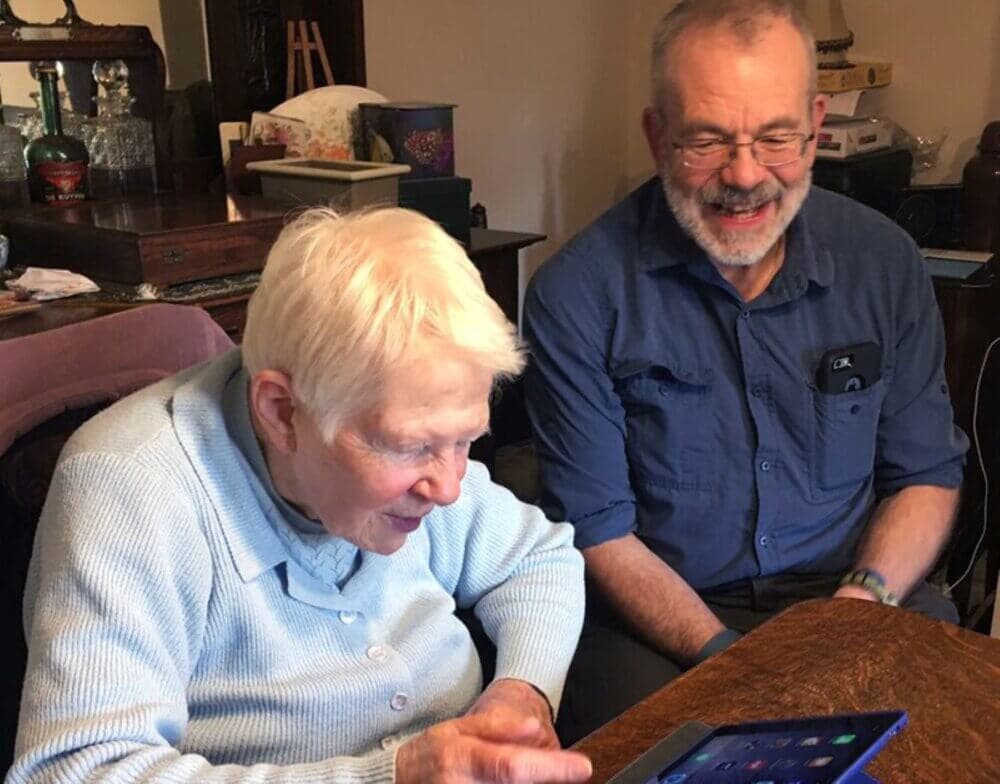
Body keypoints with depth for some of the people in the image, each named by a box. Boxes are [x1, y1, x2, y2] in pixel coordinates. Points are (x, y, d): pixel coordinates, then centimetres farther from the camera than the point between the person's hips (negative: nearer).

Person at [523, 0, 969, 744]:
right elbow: (601, 532, -9)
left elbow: (927, 474, 6)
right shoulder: (577, 293, -12)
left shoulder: (884, 261, -1)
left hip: (849, 593, 3)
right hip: (657, 616, -2)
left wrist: (866, 596, -12)